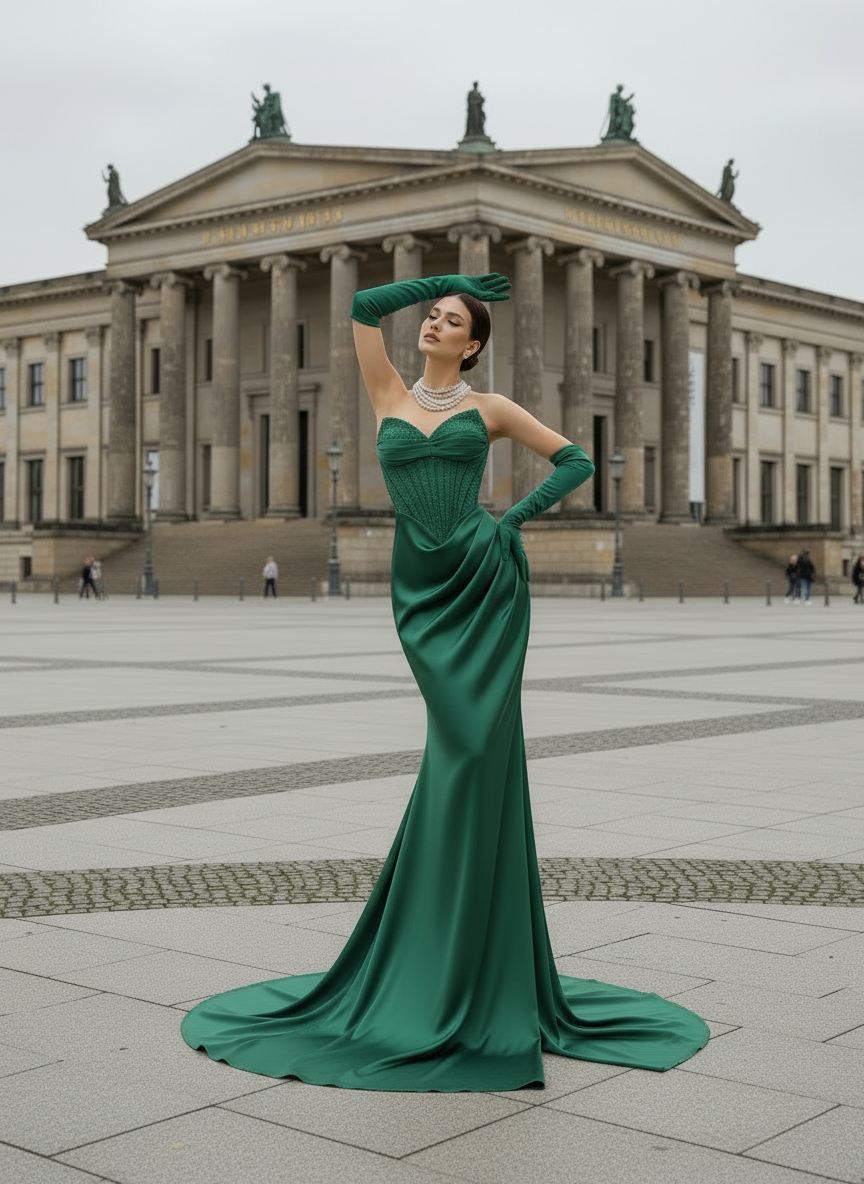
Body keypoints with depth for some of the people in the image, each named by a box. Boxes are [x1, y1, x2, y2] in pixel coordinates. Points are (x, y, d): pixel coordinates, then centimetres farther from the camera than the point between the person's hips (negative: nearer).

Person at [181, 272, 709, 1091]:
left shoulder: (489, 408, 10)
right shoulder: (389, 396, 15)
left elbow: (576, 460, 12)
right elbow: (363, 305, 9)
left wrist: (518, 516, -2)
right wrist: (450, 281, 17)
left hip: (485, 579, -1)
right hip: (422, 588, 2)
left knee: (474, 755, -5)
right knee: (462, 745, -2)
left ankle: (477, 976, 4)